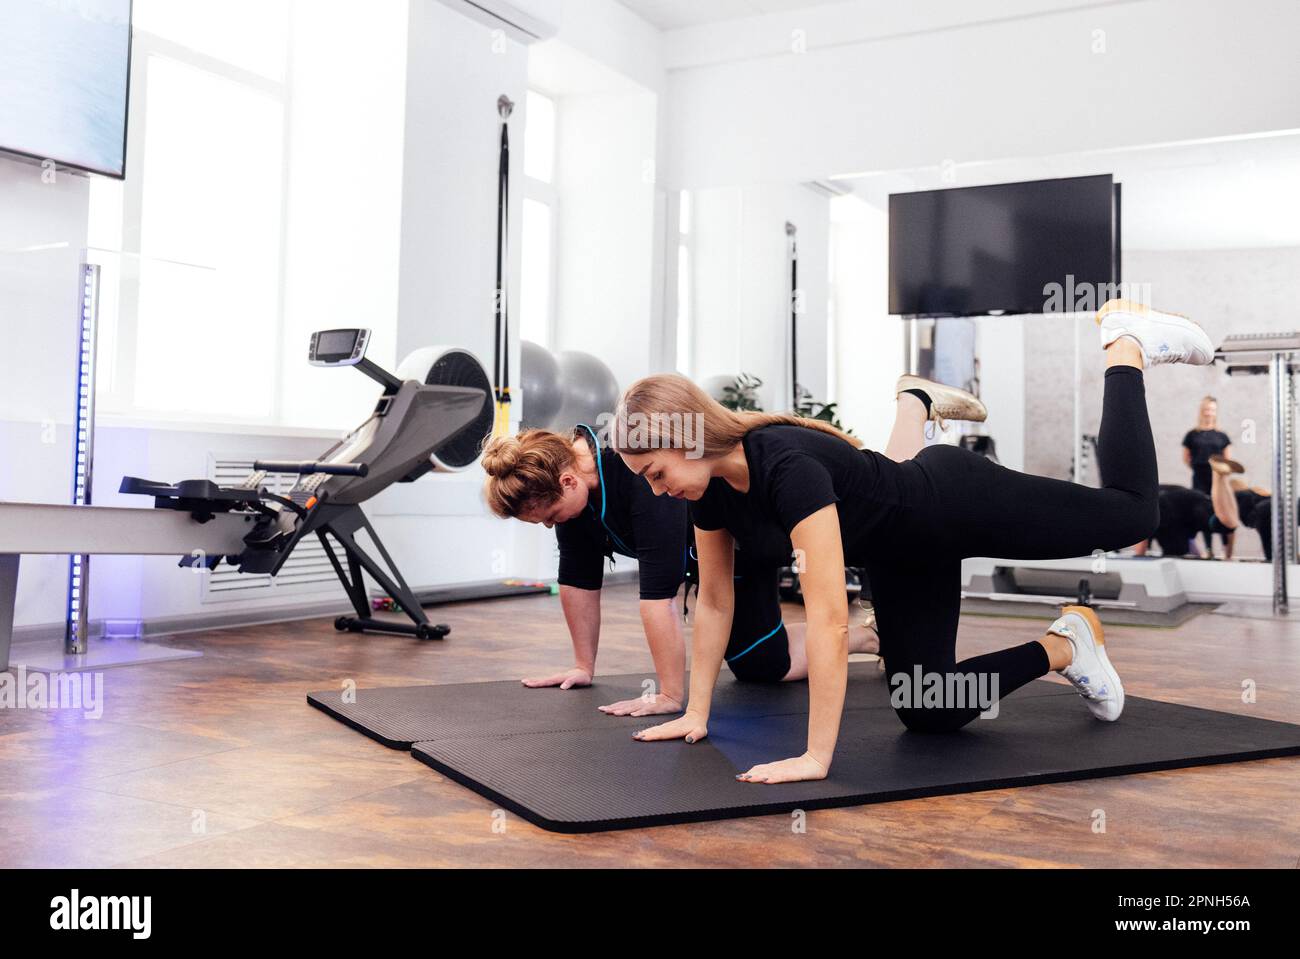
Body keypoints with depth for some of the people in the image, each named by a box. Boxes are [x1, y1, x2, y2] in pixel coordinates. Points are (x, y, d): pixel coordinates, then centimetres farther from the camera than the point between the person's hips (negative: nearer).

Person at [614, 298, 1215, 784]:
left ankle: (1126, 344, 30)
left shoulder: (788, 466, -41)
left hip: (955, 504, -7)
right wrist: (696, 714, -1)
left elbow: (829, 619, -43)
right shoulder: (710, 485, -15)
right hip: (902, 559, 7)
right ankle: (1062, 647, 25)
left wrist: (815, 759, -40)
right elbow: (715, 602, -2)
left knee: (1131, 513, 11)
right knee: (927, 714, 5)